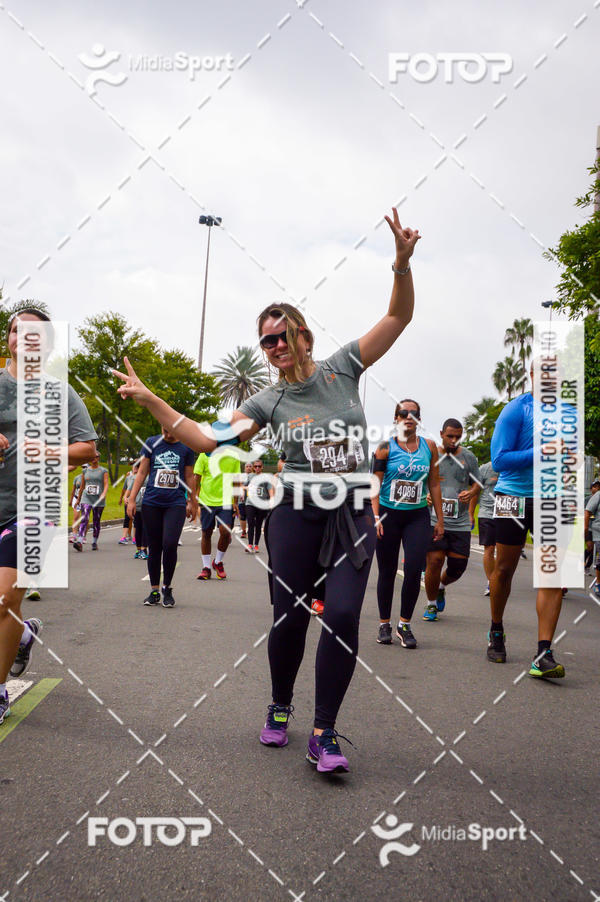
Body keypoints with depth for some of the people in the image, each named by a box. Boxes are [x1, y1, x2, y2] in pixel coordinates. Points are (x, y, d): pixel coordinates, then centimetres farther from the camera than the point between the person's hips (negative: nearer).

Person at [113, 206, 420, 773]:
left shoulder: (342, 367, 4)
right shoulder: (268, 400, 5)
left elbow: (398, 317, 2)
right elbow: (209, 438, -2)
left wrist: (402, 263, -14)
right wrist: (149, 400, -7)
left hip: (354, 515, 0)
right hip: (296, 514, 1)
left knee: (343, 616, -10)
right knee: (290, 616, 4)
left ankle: (323, 734, 3)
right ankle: (279, 709, 31)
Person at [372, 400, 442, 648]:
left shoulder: (429, 446, 7)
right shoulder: (386, 448, -2)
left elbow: (434, 484, 10)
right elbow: (375, 484, -5)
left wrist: (440, 519, 8)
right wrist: (376, 517, -14)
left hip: (418, 516, 2)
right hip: (389, 514, -2)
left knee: (414, 570, -9)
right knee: (387, 571, 5)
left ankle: (405, 625, 8)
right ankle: (384, 624, 20)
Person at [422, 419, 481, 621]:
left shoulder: (468, 457, 9)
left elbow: (477, 484, 17)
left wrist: (470, 493, -6)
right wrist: (425, 496, -11)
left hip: (461, 521, 2)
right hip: (434, 519, -2)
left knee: (458, 566, 2)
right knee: (434, 562, -8)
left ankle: (441, 587, 36)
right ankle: (431, 604, 15)